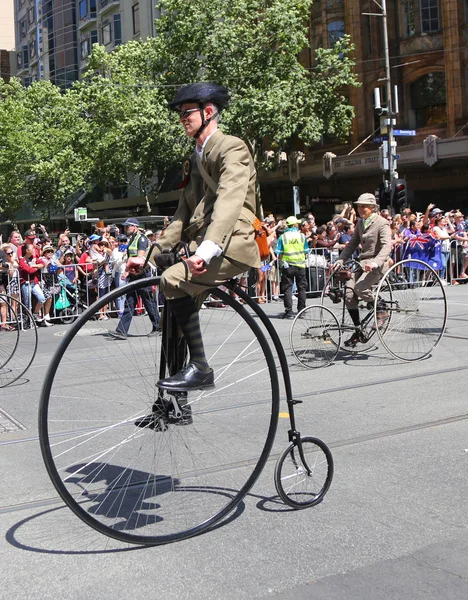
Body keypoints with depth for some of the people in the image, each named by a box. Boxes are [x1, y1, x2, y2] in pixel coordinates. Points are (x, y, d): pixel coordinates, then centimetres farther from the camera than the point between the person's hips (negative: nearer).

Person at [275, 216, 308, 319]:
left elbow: (279, 254, -5)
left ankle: (289, 311, -3)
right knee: (302, 288, 12)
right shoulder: (302, 236, 0)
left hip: (287, 266, -1)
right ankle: (301, 310, 17)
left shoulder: (283, 237, -3)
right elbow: (306, 252, 4)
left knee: (287, 288, 2)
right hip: (300, 265, 1)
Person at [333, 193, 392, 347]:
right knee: (349, 293, -6)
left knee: (360, 288, -29)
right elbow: (352, 244, 17)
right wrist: (340, 260, 4)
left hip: (377, 264, -7)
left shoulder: (382, 223, -9)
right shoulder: (360, 223, 14)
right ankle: (358, 332, 5)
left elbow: (387, 246, -21)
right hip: (363, 263, 7)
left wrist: (375, 263, -36)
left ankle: (381, 310, -2)